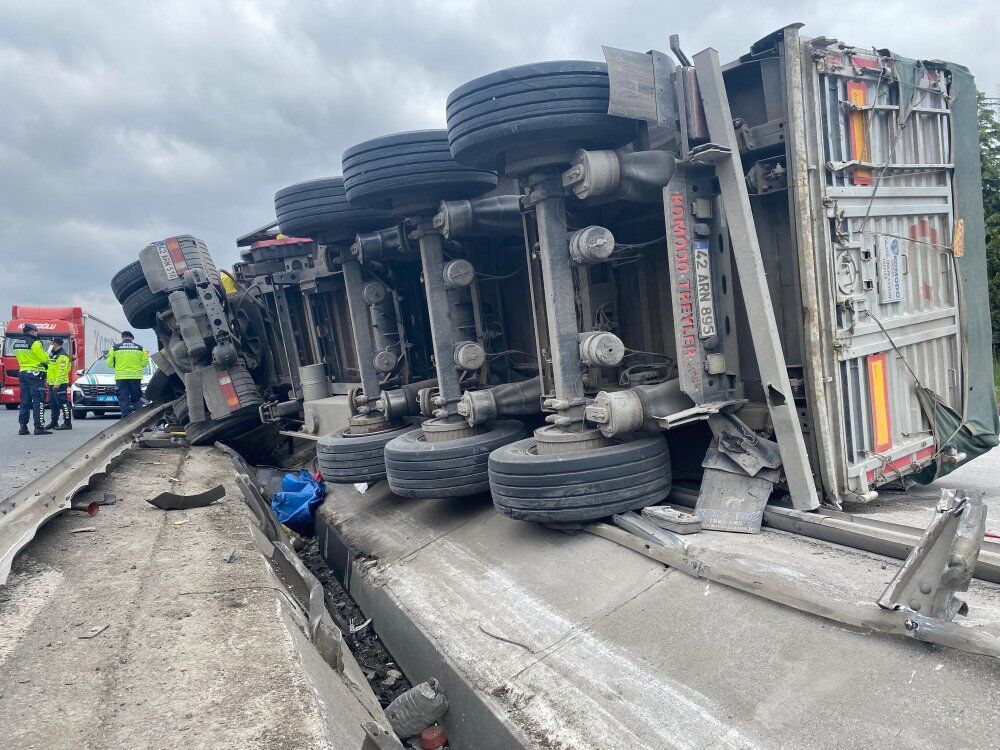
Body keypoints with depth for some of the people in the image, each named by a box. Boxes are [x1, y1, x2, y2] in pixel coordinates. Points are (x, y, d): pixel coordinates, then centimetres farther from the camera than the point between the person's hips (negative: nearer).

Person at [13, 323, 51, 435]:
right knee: (38, 402, -6)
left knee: (25, 402, 11)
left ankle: (23, 426, 11)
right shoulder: (35, 343, -13)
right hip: (35, 374, -8)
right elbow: (45, 359, -11)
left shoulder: (16, 343, 13)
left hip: (22, 373, 8)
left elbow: (20, 358, 17)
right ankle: (39, 427, -7)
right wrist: (46, 363, 10)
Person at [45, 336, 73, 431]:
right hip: (52, 383, 10)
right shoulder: (52, 354, 19)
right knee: (53, 403, 15)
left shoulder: (62, 356, -14)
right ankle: (54, 422, 23)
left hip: (59, 384, -10)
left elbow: (62, 371, -21)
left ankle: (67, 423, -8)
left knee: (62, 402, -10)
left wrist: (57, 383, -25)